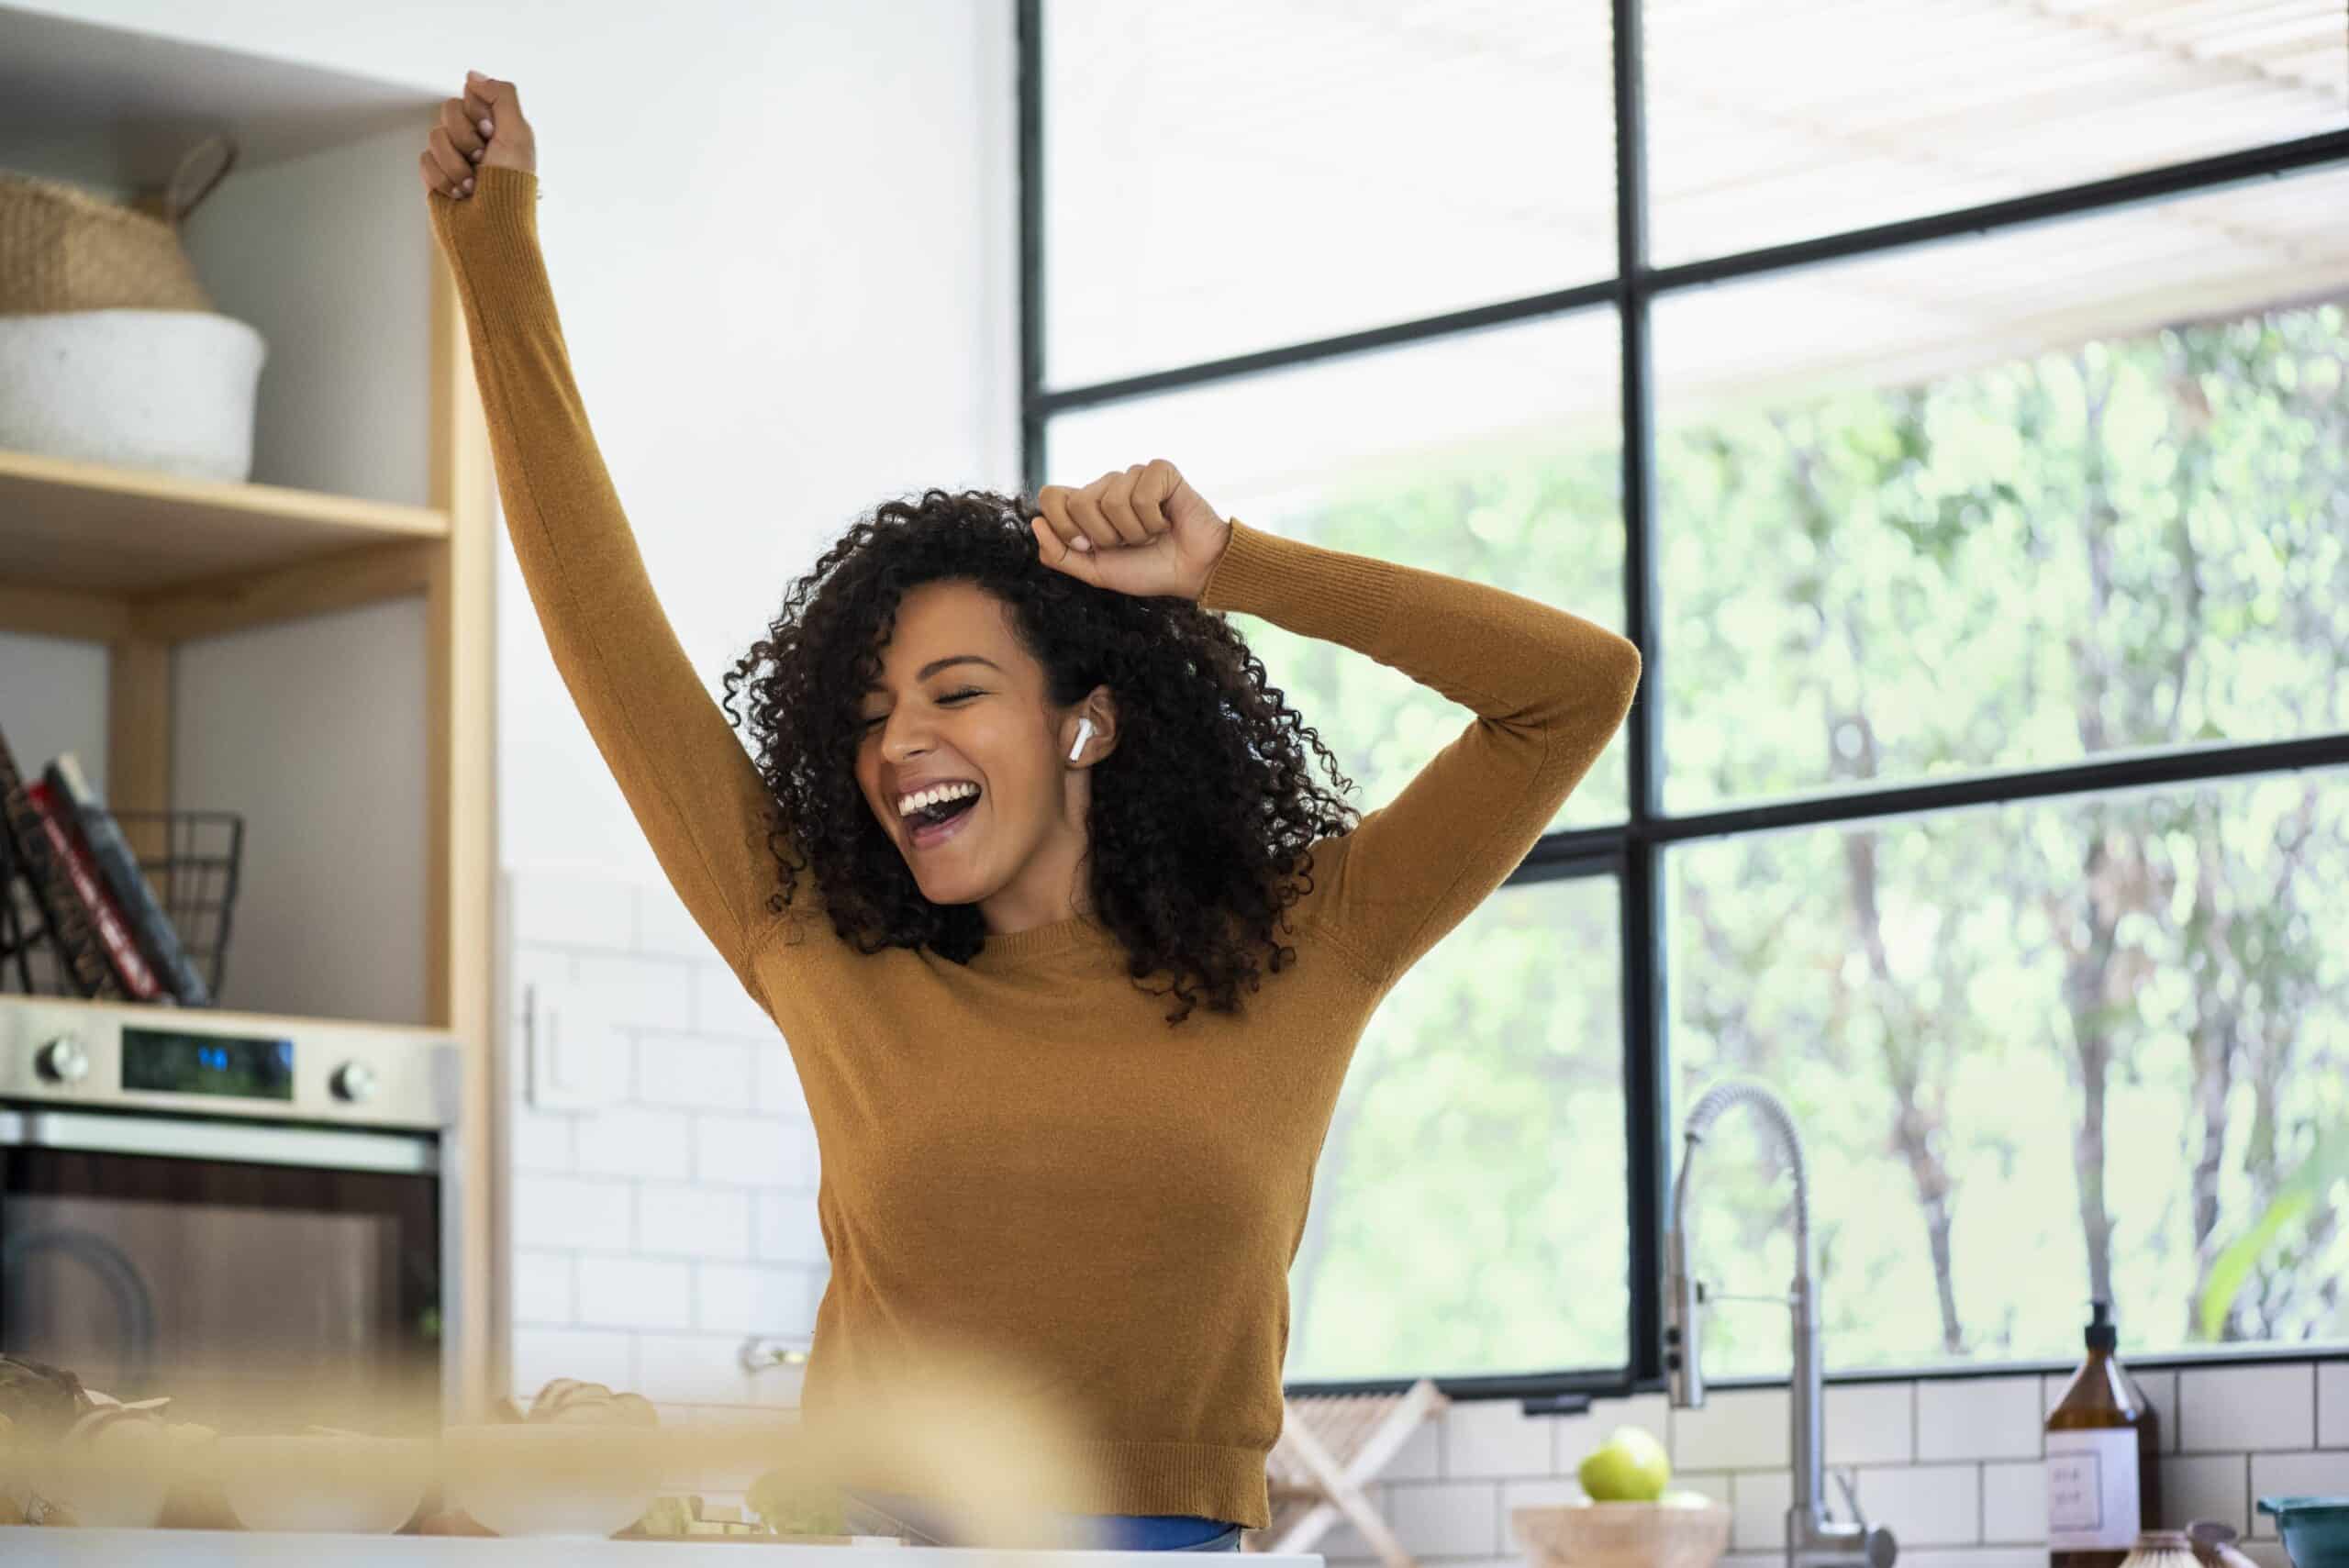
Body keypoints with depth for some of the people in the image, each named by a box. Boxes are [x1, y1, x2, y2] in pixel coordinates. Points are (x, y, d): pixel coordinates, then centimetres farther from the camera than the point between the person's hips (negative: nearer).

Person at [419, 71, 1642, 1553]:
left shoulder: (1300, 955, 8)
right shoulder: (827, 964, 10)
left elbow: (1581, 681, 5)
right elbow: (605, 627, 12)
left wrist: (1230, 567, 2)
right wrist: (499, 258, 14)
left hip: (1178, 1530, -1)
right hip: (869, 1529, 1)